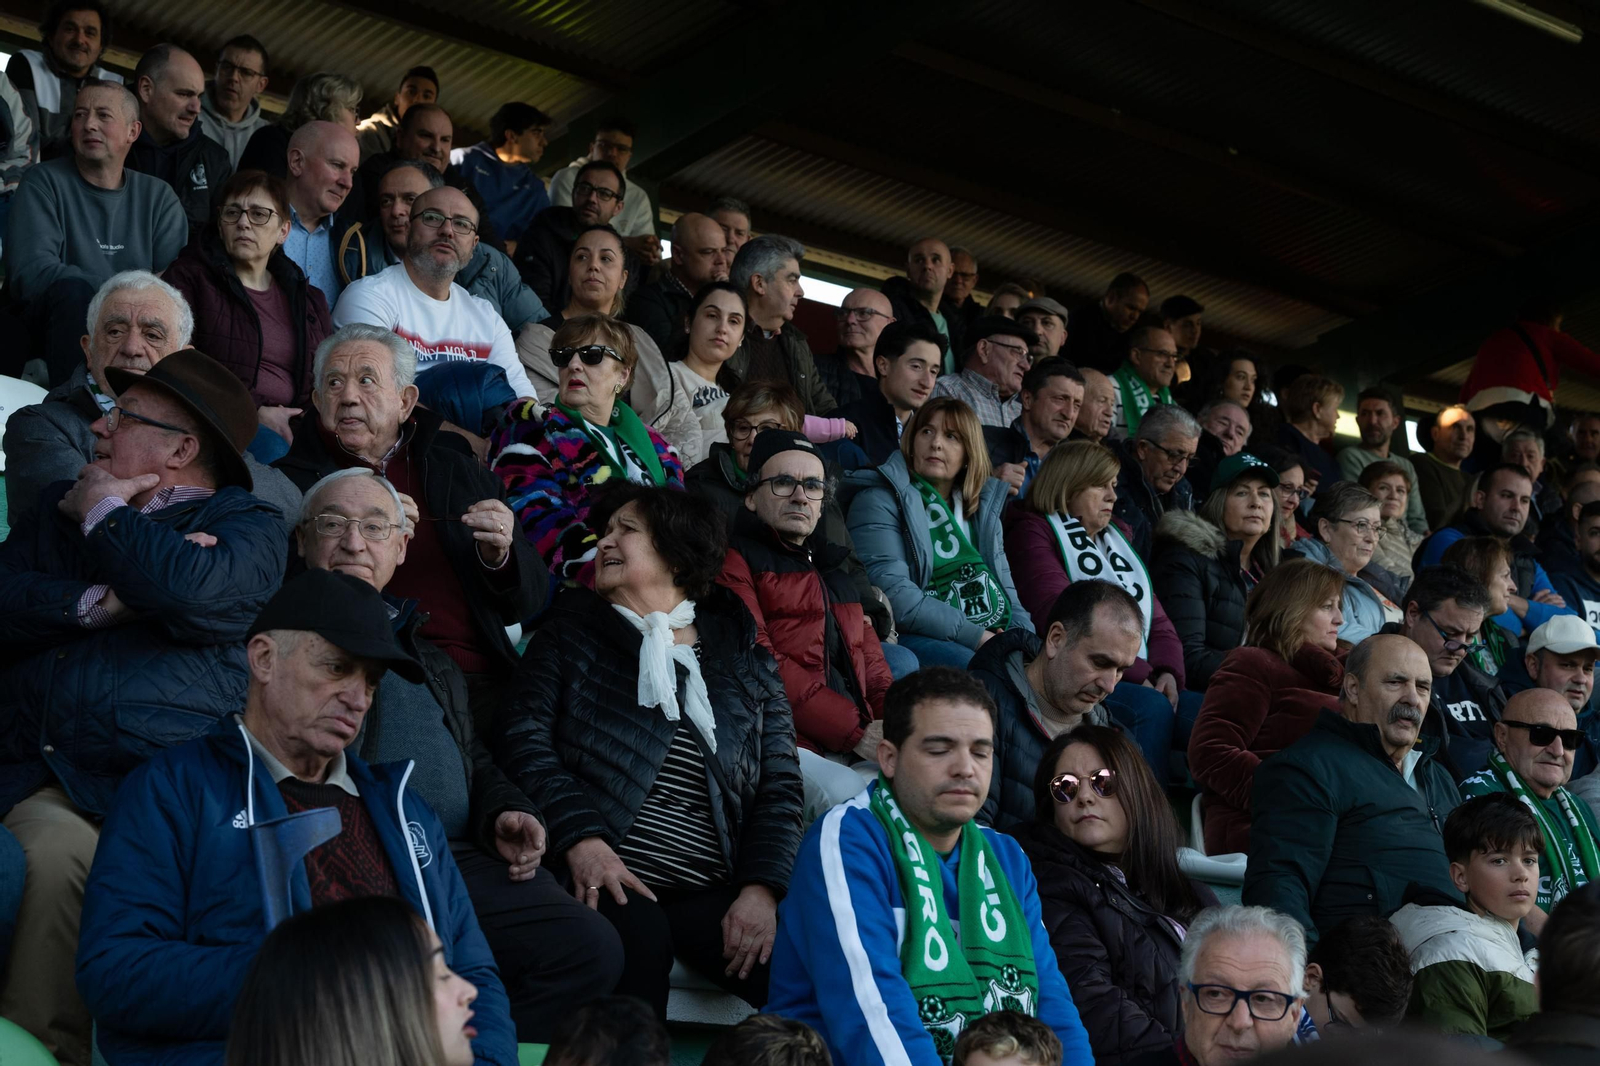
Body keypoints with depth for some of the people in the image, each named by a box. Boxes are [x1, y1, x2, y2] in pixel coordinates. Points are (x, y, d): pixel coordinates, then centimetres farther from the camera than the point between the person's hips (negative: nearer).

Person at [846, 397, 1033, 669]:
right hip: (916, 637, -6)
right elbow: (895, 596, -11)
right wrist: (977, 636, -15)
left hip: (993, 636, 6)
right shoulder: (879, 501, 1)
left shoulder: (982, 507, 23)